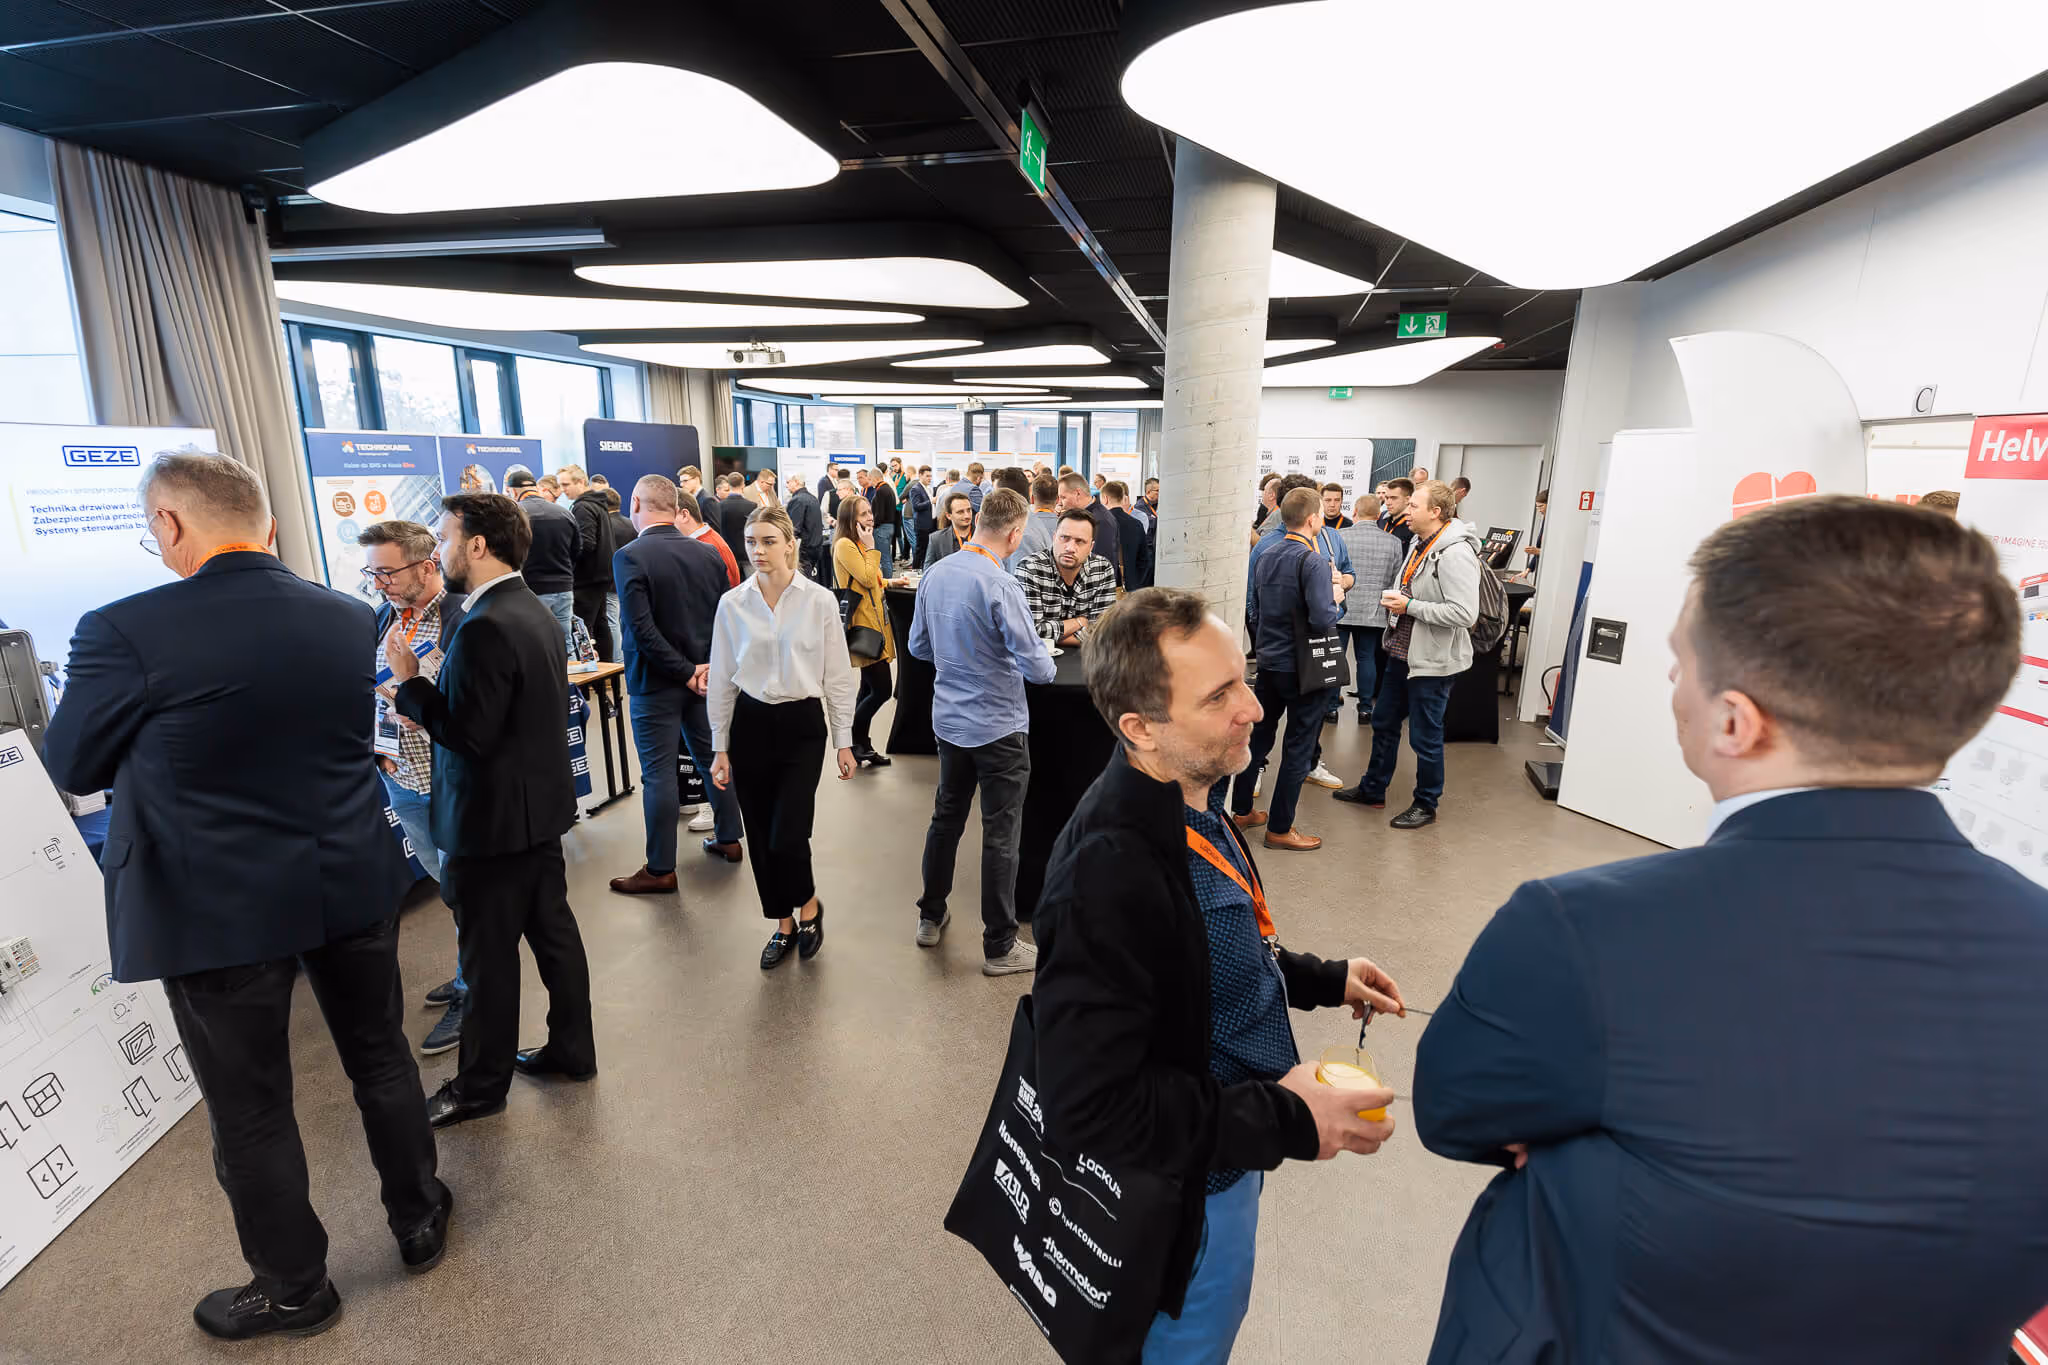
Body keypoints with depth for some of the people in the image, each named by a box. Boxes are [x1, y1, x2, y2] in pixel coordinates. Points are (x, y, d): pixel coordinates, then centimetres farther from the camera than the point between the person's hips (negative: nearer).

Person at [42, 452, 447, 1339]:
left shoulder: (127, 631, -18)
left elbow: (71, 768, -3)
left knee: (250, 1109, 15)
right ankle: (419, 1220, 40)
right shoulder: (351, 618, -3)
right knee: (380, 1057, 21)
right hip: (353, 883, 4)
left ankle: (294, 1288, 34)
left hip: (220, 908, -4)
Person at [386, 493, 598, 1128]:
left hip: (493, 818, -9)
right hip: (540, 805, 9)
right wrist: (429, 699, 10)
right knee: (553, 930, 18)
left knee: (489, 954, 7)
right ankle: (571, 1048, 33)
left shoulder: (485, 628, -24)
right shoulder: (532, 610, 7)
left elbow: (469, 734, -24)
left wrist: (411, 681, -14)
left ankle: (482, 1084, 25)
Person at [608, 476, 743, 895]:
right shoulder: (707, 553, 1)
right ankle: (728, 838, 31)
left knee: (659, 772, 2)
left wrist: (685, 672, -15)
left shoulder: (629, 557, -15)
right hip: (705, 677, 5)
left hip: (655, 682, -5)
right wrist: (705, 665, -4)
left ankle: (660, 869, 11)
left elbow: (642, 628, -21)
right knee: (713, 757, 18)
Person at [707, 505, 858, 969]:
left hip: (803, 724, -2)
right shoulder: (732, 603, 0)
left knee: (787, 836, -8)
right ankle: (784, 925, 30)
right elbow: (722, 679, 5)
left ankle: (808, 905, 23)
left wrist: (844, 740, -1)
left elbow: (838, 675, -1)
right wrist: (719, 747, 5)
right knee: (761, 837, 8)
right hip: (750, 724, 3)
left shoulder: (820, 601, -6)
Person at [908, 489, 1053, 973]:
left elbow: (919, 646, 10)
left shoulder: (934, 576, -1)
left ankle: (931, 917, 36)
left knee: (946, 817, 21)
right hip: (998, 728, -7)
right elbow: (1036, 667, -20)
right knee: (1001, 836, 4)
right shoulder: (1001, 587, -22)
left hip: (948, 721, 7)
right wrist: (1049, 665, 2)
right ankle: (1000, 946, 15)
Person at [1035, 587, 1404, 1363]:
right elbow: (1087, 1108, -33)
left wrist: (1324, 979, 3)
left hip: (1222, 1152, 8)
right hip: (1185, 1192, -8)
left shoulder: (1189, 803, -6)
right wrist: (1285, 1124, -28)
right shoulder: (1111, 871, -37)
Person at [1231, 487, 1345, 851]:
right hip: (1303, 668, -7)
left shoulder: (1265, 557, 6)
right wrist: (1337, 599, -5)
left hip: (1269, 662, 7)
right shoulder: (1313, 562, -17)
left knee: (1259, 735, 18)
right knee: (1299, 747, 4)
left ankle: (1241, 810, 28)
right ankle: (1280, 828, 12)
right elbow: (1322, 620, -23)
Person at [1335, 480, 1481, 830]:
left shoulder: (1456, 553, -21)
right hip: (1402, 652, 9)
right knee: (1384, 722, 19)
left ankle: (1426, 805, 24)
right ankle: (1373, 790, 35)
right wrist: (1396, 599, 3)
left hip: (1433, 660, -9)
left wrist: (1409, 606, -22)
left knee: (1425, 737, 5)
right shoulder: (1419, 544, 8)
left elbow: (1465, 613, -28)